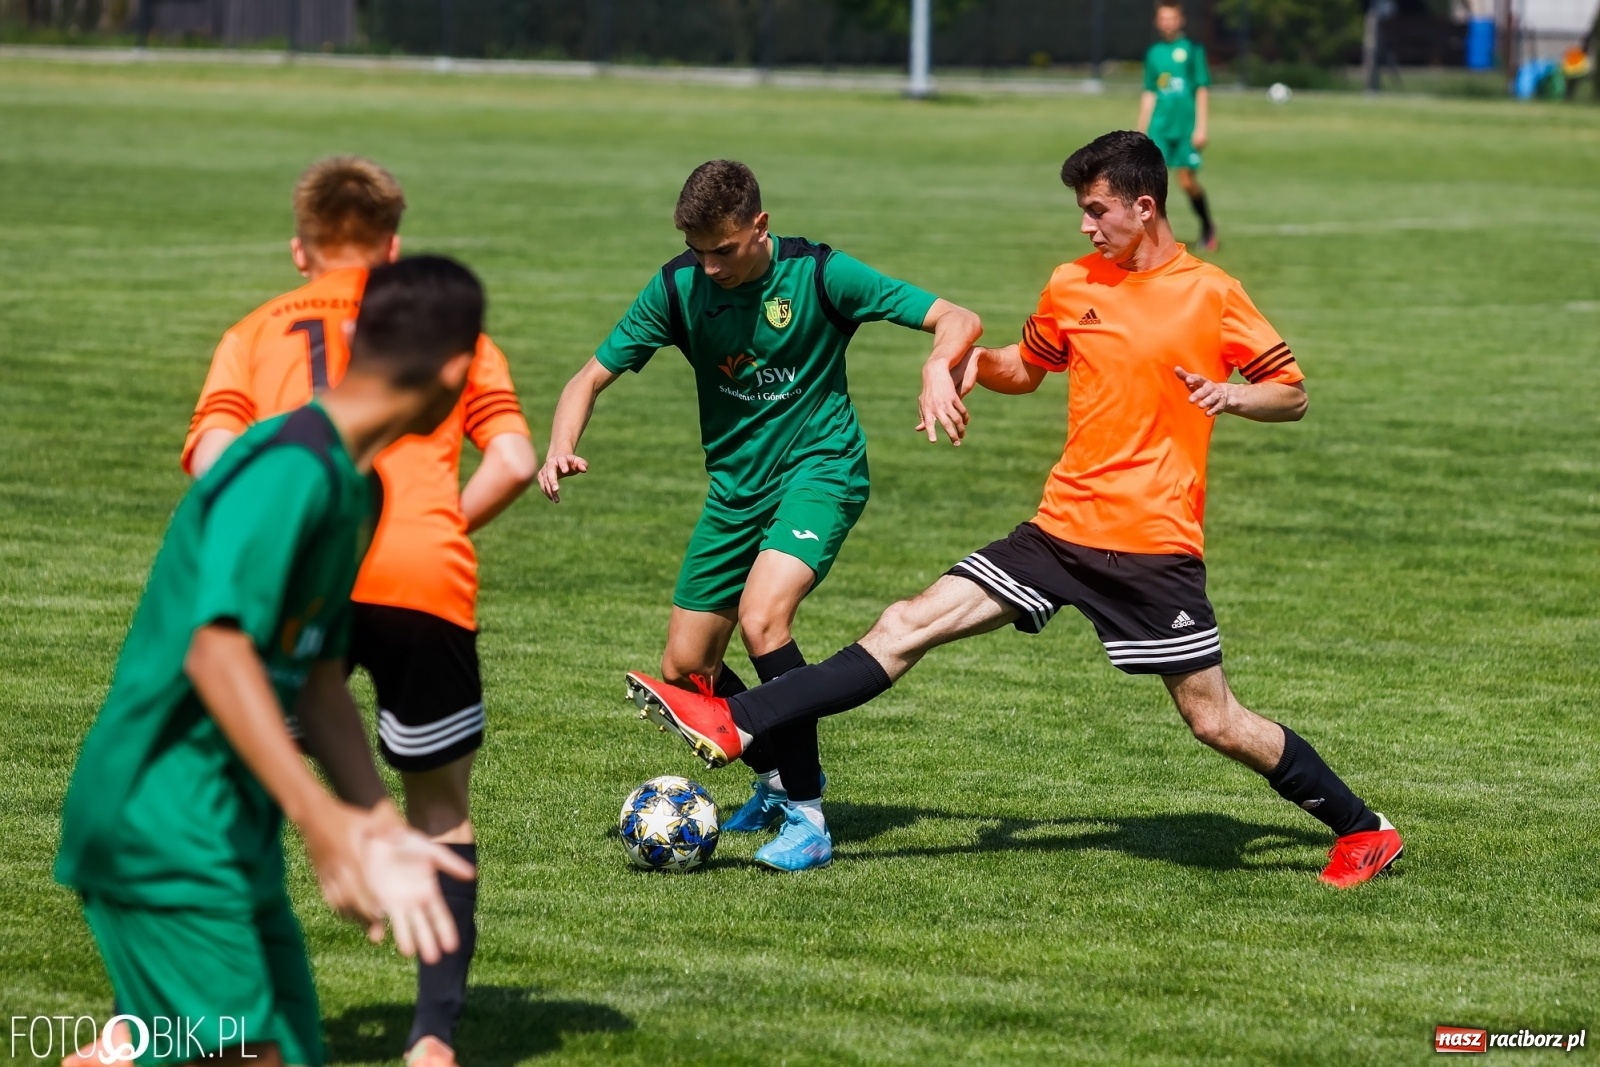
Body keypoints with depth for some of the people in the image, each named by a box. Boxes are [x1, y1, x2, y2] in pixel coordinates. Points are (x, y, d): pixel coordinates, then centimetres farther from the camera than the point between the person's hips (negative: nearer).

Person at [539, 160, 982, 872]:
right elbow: (591, 378, 0)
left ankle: (808, 820, -21)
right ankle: (778, 776, 35)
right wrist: (561, 449, -21)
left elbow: (957, 320, -15)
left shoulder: (818, 274, -15)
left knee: (761, 616, -30)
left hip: (819, 467, -5)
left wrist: (939, 369, -37)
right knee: (682, 672, 5)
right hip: (735, 487, 5)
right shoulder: (678, 286, -5)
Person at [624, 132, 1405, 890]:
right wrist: (979, 363, 3)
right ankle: (733, 728, -9)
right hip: (1062, 530, 5)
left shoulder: (1212, 295, -5)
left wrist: (1231, 395, -19)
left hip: (1155, 545, -5)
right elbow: (1028, 368, 25)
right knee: (909, 624, -4)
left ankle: (1362, 831, 15)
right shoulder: (1072, 286, 9)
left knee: (1214, 722, -3)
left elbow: (1292, 394, 1)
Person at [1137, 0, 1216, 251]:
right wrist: (1141, 132, 16)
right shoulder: (1154, 53, 10)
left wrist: (1202, 126, -8)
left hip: (1186, 126, -3)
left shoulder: (1192, 49, 0)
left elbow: (1202, 89, -2)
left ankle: (1207, 227, 23)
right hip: (1159, 127, 3)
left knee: (1187, 180, 0)